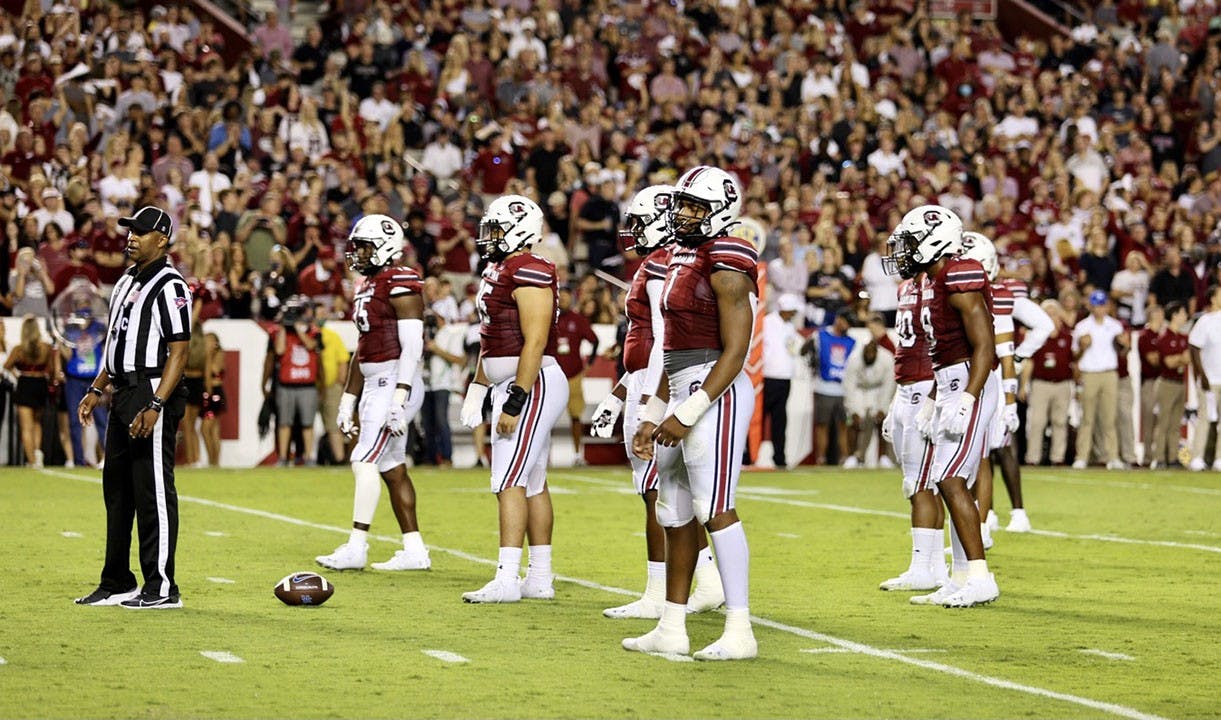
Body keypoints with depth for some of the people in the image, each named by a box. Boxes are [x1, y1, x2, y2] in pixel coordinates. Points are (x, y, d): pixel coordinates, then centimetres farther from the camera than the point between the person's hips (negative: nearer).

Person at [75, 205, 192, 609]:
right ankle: (117, 584, 21)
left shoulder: (169, 287, -11)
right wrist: (96, 390, 19)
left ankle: (162, 589, -4)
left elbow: (178, 352, -17)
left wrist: (154, 406, -24)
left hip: (153, 394, -10)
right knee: (116, 488, 13)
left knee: (154, 492, -7)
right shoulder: (127, 282, 17)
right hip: (123, 395, 10)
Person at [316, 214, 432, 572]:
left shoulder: (400, 285, -13)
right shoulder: (366, 287, 17)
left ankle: (356, 547, -10)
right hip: (374, 386, 10)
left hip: (395, 385, -10)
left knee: (364, 461, -12)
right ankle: (415, 550, 12)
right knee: (392, 467, 9)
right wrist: (348, 399, 20)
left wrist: (400, 397, -25)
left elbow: (412, 346, -19)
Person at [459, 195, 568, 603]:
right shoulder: (497, 272, 16)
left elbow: (534, 343, -22)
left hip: (532, 385, -10)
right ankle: (540, 579, 15)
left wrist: (515, 401, -24)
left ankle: (507, 580, -14)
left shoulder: (529, 274, -16)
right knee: (531, 483, 11)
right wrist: (477, 391, 25)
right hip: (507, 386, 10)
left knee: (509, 482, -13)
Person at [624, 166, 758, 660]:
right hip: (683, 396, 10)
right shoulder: (682, 259, 17)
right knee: (674, 512, 12)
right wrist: (653, 415, 20)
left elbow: (734, 352, -18)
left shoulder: (725, 265, -12)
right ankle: (671, 629, 19)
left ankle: (740, 632, -10)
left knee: (715, 509, -11)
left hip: (715, 395, -10)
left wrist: (687, 413, -21)